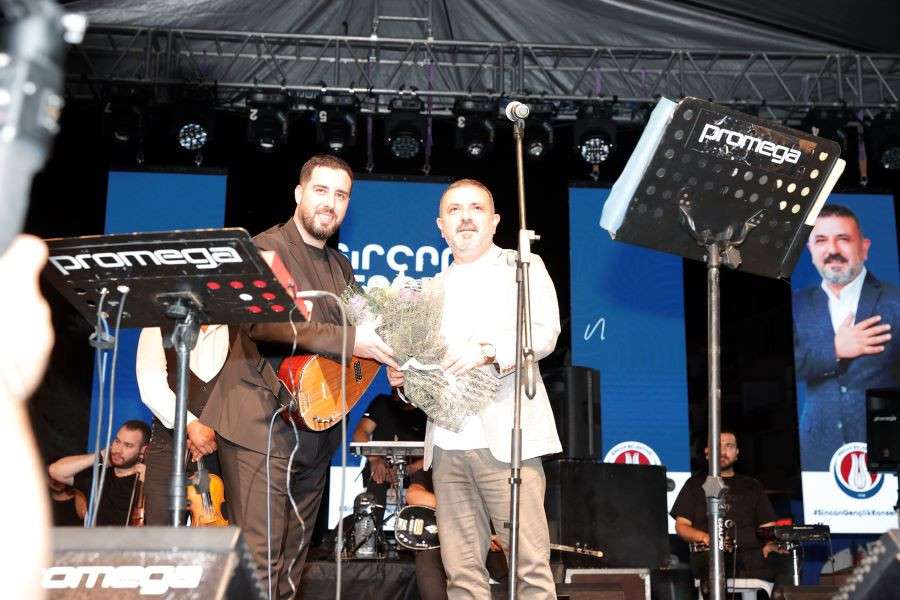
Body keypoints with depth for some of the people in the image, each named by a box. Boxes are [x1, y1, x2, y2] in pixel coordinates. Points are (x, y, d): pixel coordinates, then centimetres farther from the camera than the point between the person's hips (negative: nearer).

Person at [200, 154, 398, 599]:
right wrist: (347, 340, -28)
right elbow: (259, 320, -24)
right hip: (261, 427, -8)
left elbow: (355, 327, 28)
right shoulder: (268, 248, -6)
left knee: (292, 562, 13)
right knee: (259, 561, -10)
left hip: (314, 428, 8)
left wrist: (383, 347, 7)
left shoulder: (341, 266, 18)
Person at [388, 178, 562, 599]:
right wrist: (403, 376, 6)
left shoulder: (523, 268, 10)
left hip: (505, 440, -4)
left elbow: (544, 333, -5)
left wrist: (488, 351, -20)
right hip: (446, 448, 4)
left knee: (530, 564, -9)